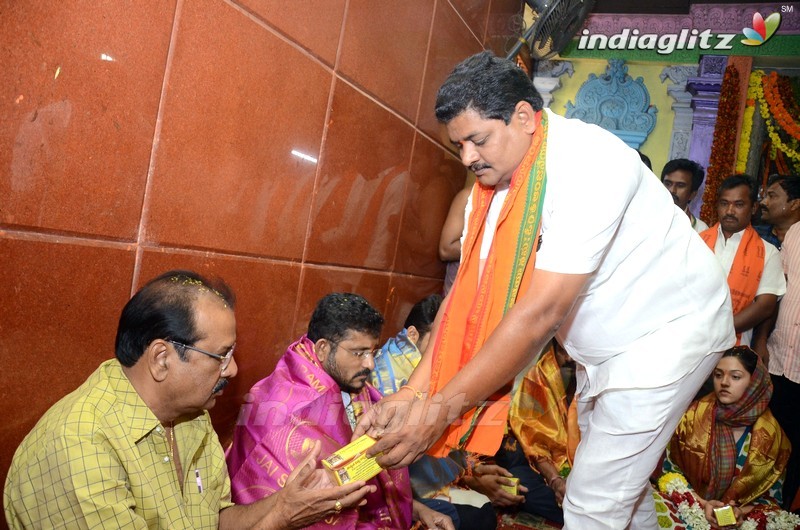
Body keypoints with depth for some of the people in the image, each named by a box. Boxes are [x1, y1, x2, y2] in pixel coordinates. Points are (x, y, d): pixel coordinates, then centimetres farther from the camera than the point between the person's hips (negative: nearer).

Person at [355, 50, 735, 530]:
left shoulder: (586, 163, -30)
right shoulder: (494, 181, -6)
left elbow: (541, 312, -34)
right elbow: (469, 292, -10)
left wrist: (442, 408, -33)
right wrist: (413, 394, -19)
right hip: (606, 343, 8)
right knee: (618, 477, 22)